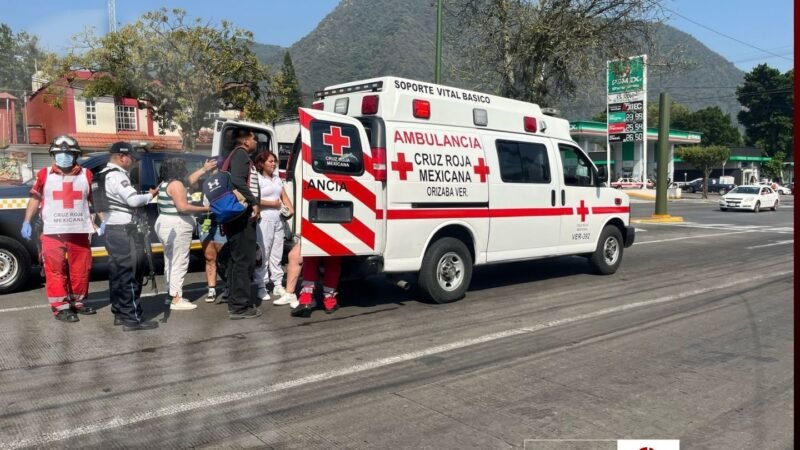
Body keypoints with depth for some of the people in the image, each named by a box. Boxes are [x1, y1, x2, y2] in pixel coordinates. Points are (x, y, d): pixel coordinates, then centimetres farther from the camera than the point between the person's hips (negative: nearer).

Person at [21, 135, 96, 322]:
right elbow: (35, 198, 8)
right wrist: (27, 222, 3)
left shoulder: (86, 175, 3)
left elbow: (95, 199, 10)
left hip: (79, 231, 2)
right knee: (55, 270, -1)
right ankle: (60, 307, 5)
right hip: (52, 232, -2)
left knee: (81, 269, 8)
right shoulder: (44, 175, 1)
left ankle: (77, 302, 23)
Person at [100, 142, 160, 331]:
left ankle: (120, 313, 21)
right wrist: (150, 195, -6)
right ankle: (132, 318, -8)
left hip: (113, 228, 11)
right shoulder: (117, 176, -14)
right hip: (124, 230, -11)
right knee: (130, 274, -9)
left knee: (118, 273, 14)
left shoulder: (106, 175, 19)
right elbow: (133, 200, -22)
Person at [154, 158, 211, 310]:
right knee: (179, 263, -7)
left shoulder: (165, 183, 14)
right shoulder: (176, 184, -15)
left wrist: (204, 169, 29)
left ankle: (172, 293, 24)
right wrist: (204, 209, -14)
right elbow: (183, 207, -22)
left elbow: (188, 181, 26)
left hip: (165, 225, 11)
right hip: (176, 227, -11)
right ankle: (176, 300, -5)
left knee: (170, 262, 16)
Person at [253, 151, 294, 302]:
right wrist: (272, 203, -10)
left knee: (277, 253, 10)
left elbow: (284, 196, 19)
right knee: (263, 254, -7)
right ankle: (261, 287, -1)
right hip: (264, 219, -7)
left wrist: (290, 208, 3)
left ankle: (278, 285, 16)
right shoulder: (257, 179, -5)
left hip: (278, 219, 7)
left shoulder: (277, 178, 20)